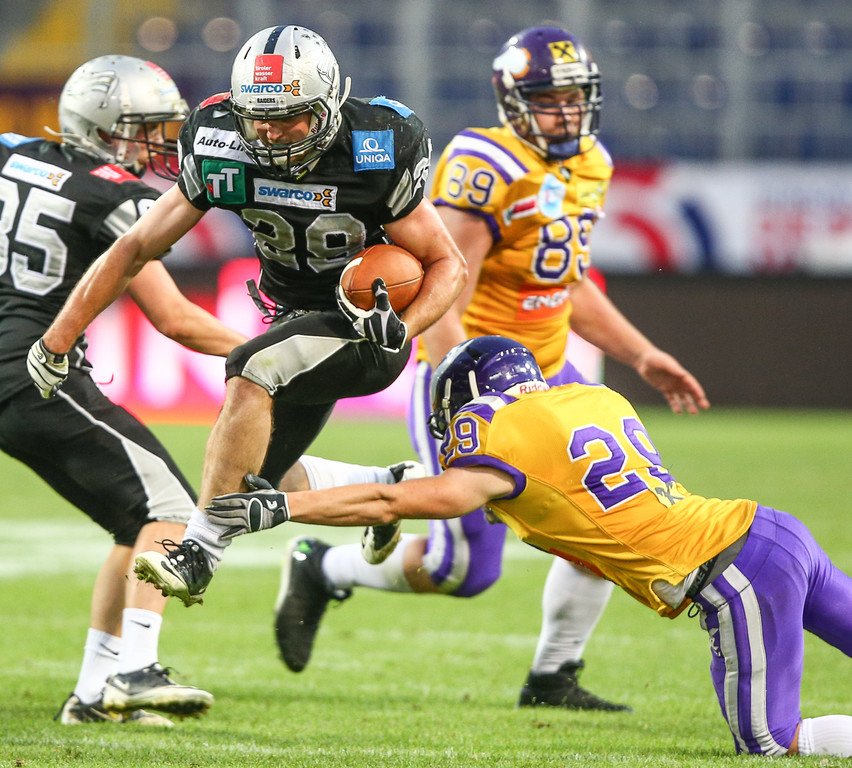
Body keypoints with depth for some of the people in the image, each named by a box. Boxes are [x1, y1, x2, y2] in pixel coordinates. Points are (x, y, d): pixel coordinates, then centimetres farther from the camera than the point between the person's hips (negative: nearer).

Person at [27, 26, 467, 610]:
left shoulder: (378, 156, -21)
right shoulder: (222, 152, -11)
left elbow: (448, 265, -11)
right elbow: (136, 248, -5)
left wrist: (402, 329, -31)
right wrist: (55, 344, -6)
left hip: (365, 323, -6)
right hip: (296, 322, 6)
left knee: (250, 373, -31)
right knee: (258, 481, 5)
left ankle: (200, 553, -28)